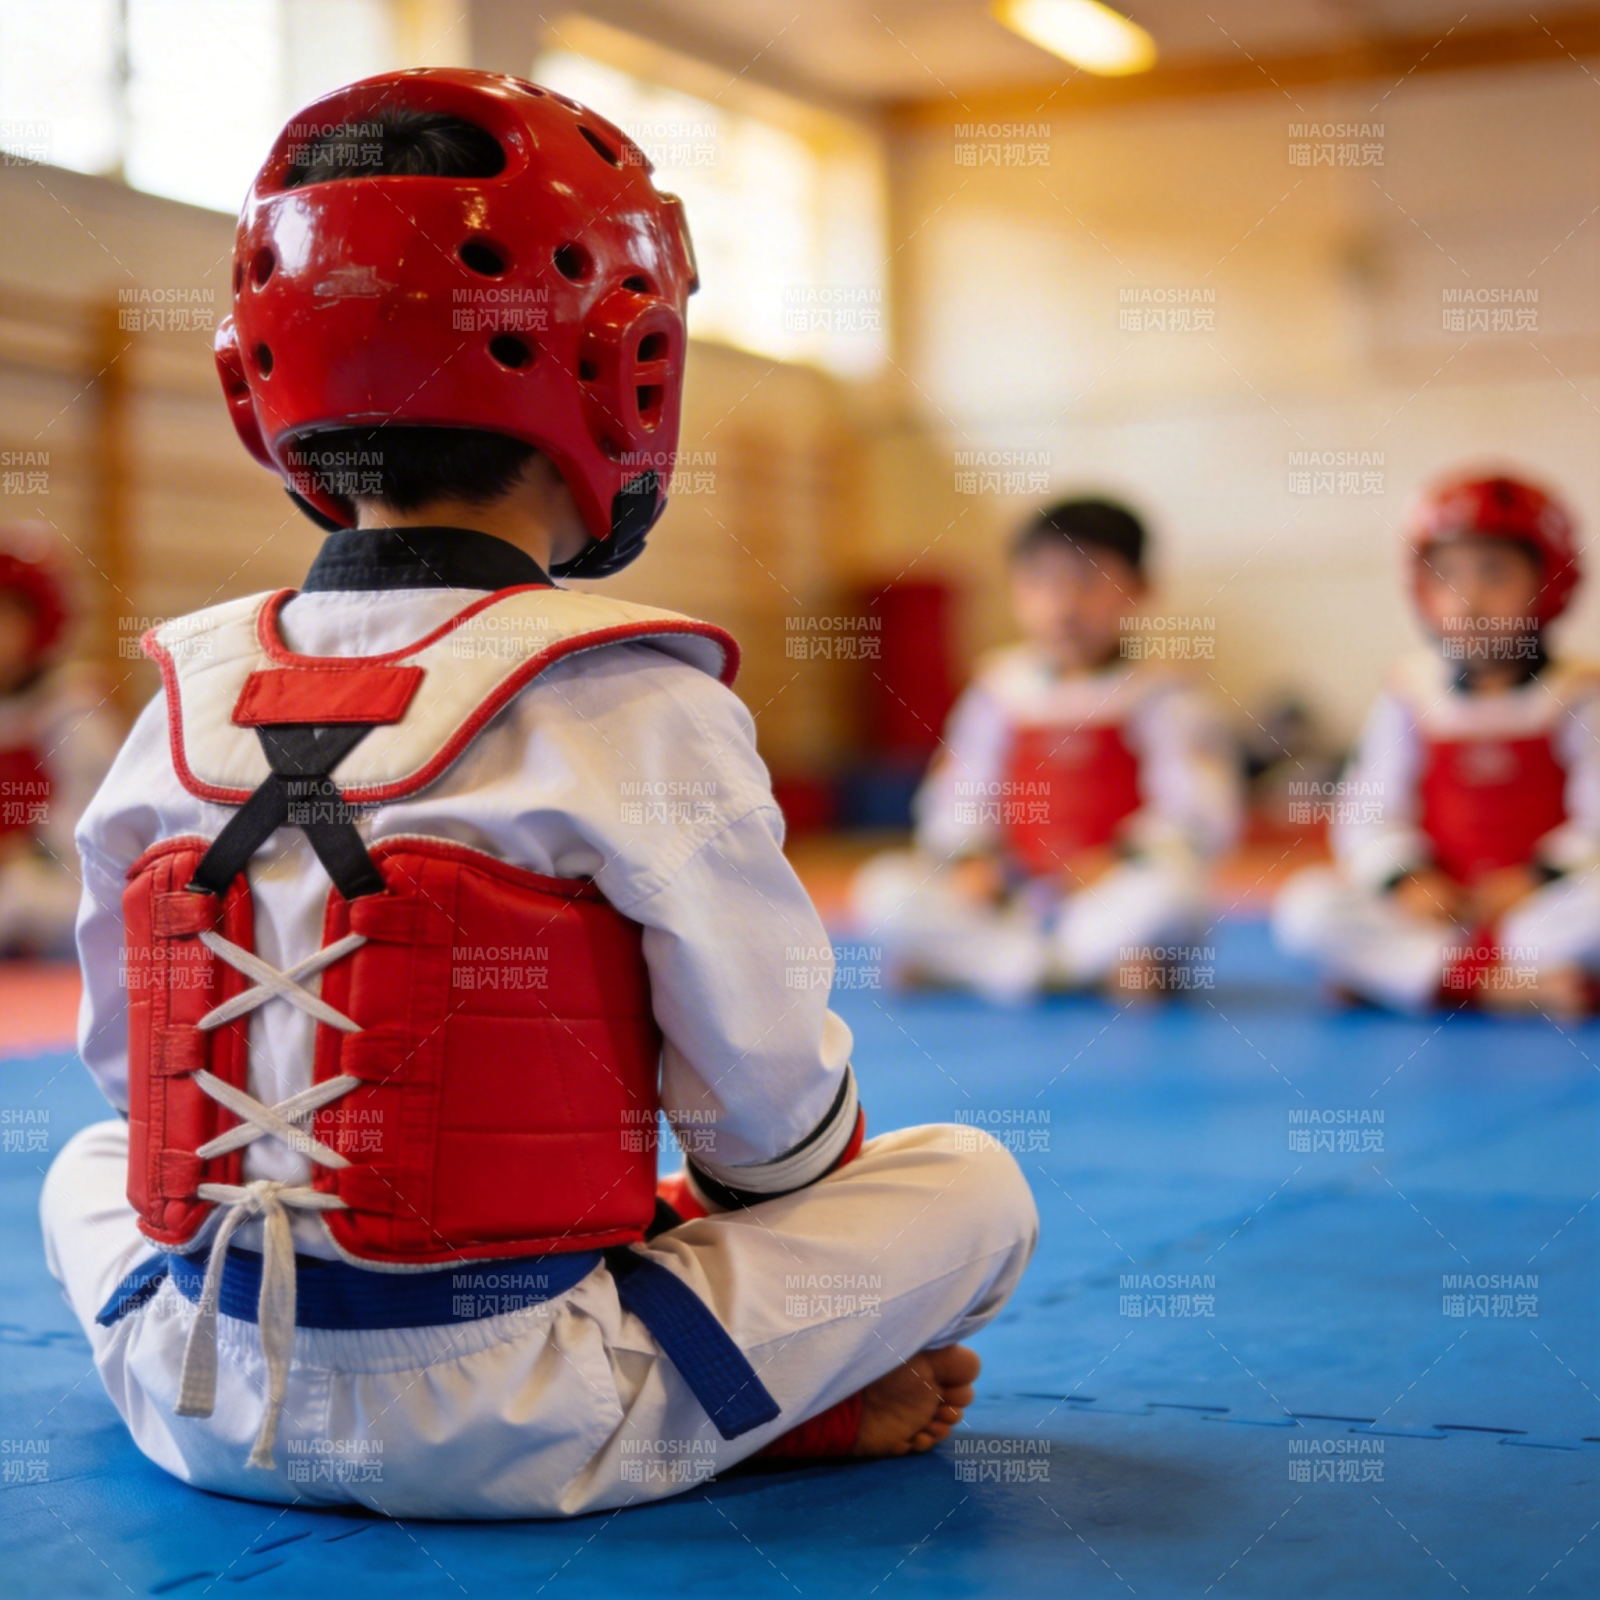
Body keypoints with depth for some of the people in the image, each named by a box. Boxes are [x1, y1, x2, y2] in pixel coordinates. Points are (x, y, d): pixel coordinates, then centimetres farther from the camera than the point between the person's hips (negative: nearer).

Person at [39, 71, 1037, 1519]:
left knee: (92, 1168, 36)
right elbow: (767, 1106, -7)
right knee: (974, 1185, 9)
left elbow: (126, 1060, 12)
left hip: (202, 1404, 4)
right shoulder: (643, 711, -12)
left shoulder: (186, 706, 3)